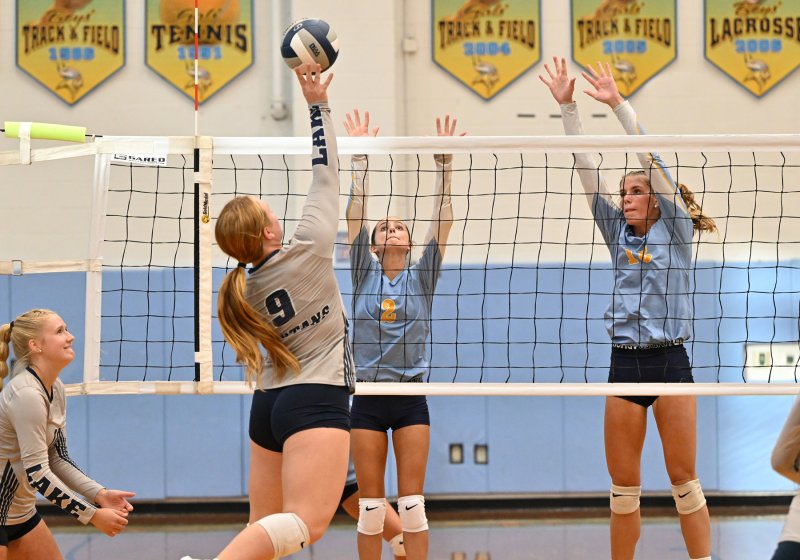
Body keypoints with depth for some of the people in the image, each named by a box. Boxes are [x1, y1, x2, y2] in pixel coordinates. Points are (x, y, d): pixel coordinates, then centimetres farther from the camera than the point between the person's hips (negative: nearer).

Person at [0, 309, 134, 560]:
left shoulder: (56, 389, 5)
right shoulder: (26, 395, -23)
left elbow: (58, 459, 9)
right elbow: (37, 474, -25)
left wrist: (100, 495, -4)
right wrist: (92, 515, -20)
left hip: (21, 514, 9)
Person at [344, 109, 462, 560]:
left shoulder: (422, 278, 4)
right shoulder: (364, 275, 4)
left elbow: (443, 221, -3)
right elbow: (357, 214, -3)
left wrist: (445, 163, -10)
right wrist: (360, 156, -9)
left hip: (411, 399, 0)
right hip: (368, 399, 0)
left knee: (413, 504, -1)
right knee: (371, 506, 1)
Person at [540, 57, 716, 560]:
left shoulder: (675, 230, 1)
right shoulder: (619, 233, 13)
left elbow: (652, 159, -9)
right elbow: (587, 168, 7)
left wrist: (618, 103, -14)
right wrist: (568, 105, 0)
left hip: (669, 361, -4)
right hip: (624, 363, 4)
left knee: (684, 478, -3)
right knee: (623, 485, 4)